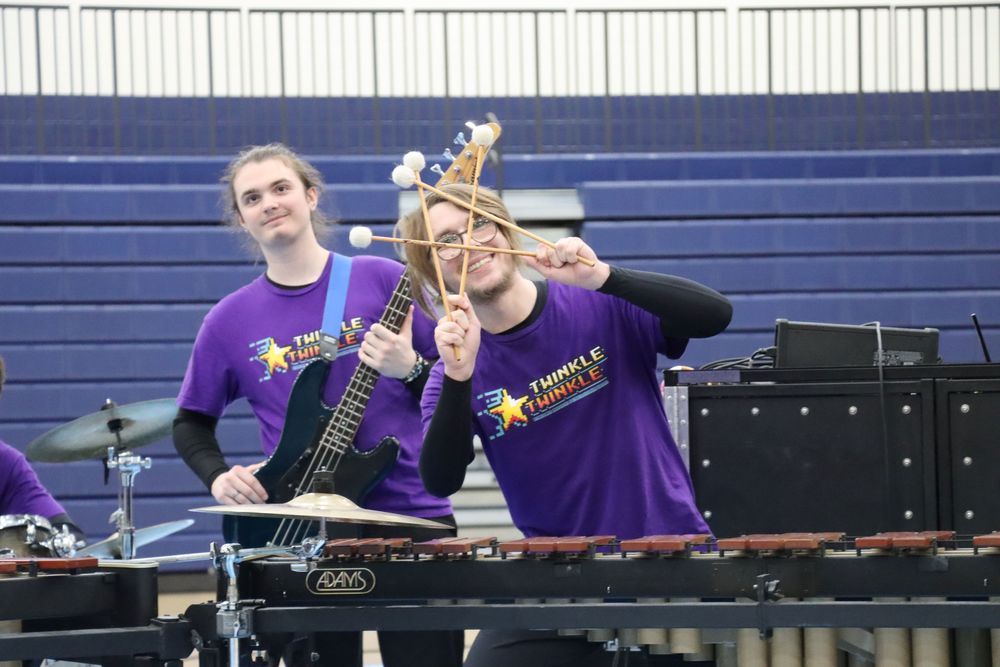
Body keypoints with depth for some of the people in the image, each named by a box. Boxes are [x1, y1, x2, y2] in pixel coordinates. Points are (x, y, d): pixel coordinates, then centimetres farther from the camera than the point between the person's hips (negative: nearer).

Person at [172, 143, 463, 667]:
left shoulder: (382, 280, 1)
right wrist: (218, 477, -3)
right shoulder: (230, 321, 6)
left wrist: (409, 369, -17)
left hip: (411, 516, -2)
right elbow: (191, 421, 16)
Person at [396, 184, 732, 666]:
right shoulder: (452, 373, 2)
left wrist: (603, 278, -27)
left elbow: (715, 315, -17)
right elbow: (440, 482, -11)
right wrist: (457, 376, -23)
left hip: (668, 555, -1)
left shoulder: (602, 309, -4)